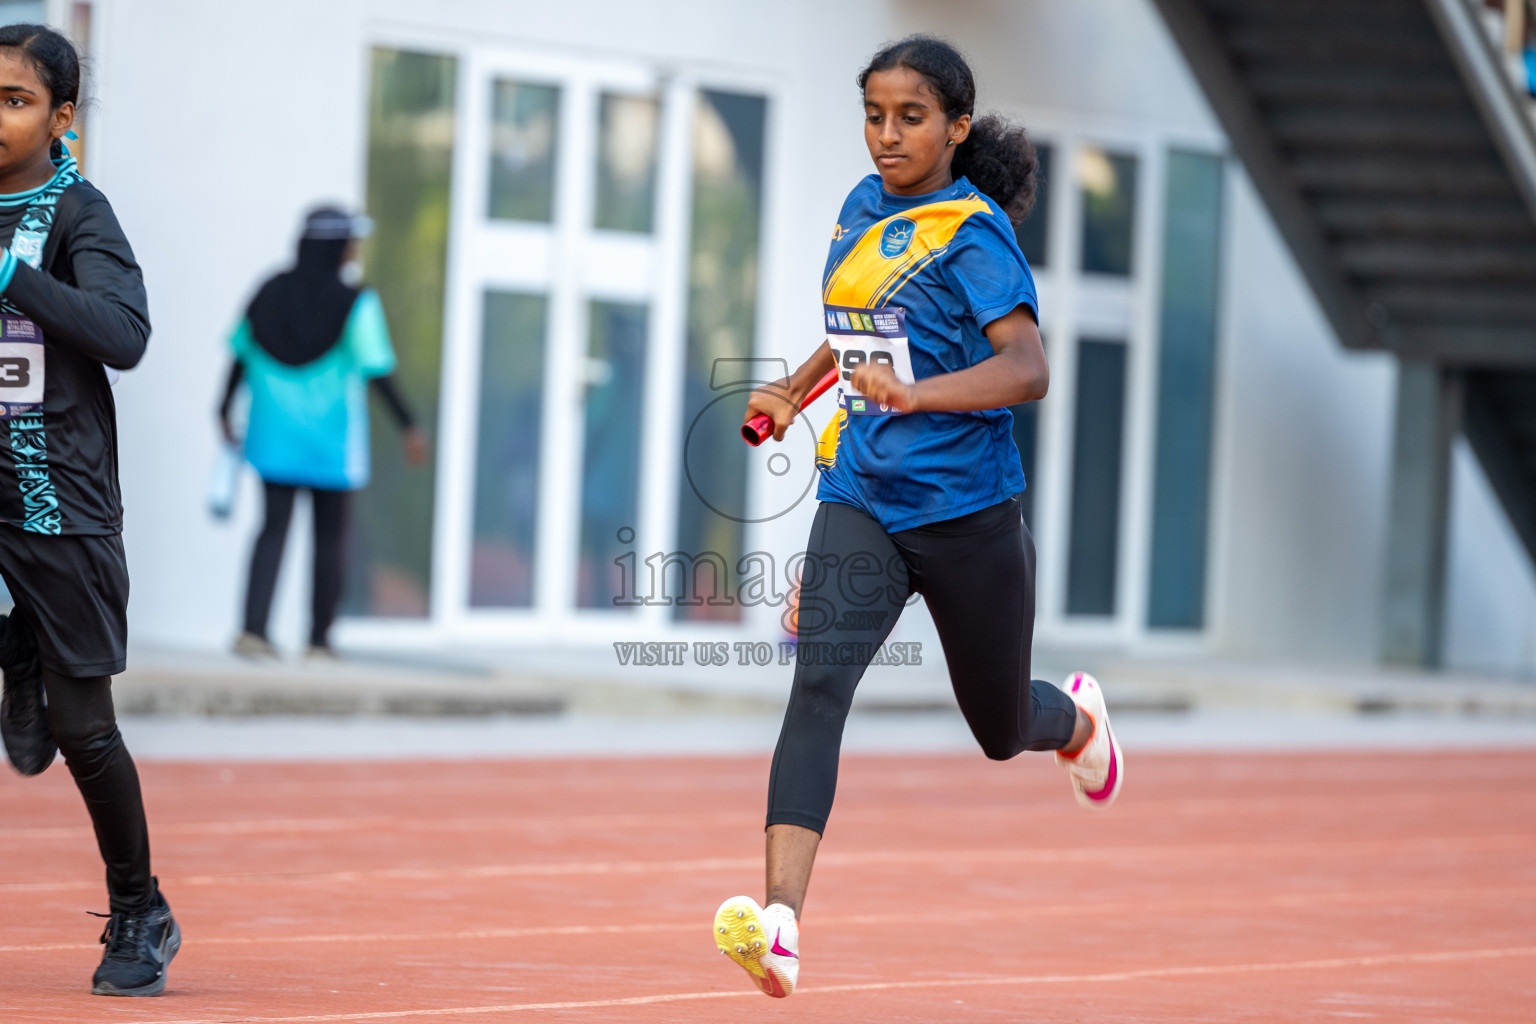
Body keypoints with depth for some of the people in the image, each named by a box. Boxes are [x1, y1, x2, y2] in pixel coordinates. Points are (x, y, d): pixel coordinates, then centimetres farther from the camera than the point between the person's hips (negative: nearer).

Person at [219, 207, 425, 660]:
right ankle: (319, 638, 12)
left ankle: (253, 630, -12)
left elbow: (241, 355, 8)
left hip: (274, 434, 3)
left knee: (274, 526, 3)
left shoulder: (270, 292, 2)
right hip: (331, 439, -3)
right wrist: (408, 425, -10)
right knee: (329, 535, 9)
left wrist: (226, 407, 19)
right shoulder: (354, 304, -11)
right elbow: (377, 371, -15)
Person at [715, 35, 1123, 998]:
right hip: (861, 500, 4)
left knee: (1001, 729, 14)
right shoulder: (864, 207, 8)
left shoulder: (975, 231, -12)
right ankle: (781, 921, -33)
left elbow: (1027, 368, -26)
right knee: (818, 683, -21)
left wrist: (917, 394, -40)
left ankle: (1076, 715, 54)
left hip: (967, 511, -4)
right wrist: (795, 388, 23)